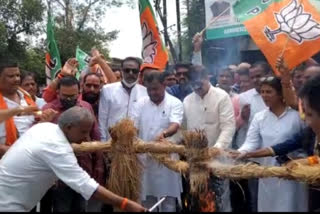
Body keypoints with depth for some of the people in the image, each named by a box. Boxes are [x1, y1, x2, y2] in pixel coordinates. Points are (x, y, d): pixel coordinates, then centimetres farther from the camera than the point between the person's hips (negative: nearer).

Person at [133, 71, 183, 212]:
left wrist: (163, 134, -43)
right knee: (146, 200, 14)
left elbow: (175, 126, -22)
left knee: (168, 202, 5)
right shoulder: (141, 103, 5)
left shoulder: (175, 103, -7)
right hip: (144, 158, 3)